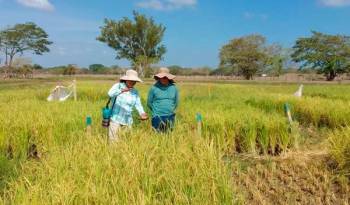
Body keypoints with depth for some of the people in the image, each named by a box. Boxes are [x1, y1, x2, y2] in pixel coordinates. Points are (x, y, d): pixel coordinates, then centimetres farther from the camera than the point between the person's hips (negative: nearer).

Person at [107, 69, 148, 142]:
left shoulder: (135, 92, 8)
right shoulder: (118, 86, -3)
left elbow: (138, 105, 0)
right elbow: (110, 94, -22)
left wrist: (142, 113, -20)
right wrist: (121, 90, -39)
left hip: (128, 121, 4)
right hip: (116, 119, -4)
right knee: (113, 140, -4)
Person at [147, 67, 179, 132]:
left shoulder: (173, 87, 3)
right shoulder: (154, 88, -5)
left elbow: (176, 102, 15)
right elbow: (149, 103, 4)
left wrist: (170, 110, 13)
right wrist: (156, 111, 9)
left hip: (170, 117, 3)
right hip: (158, 117, -3)